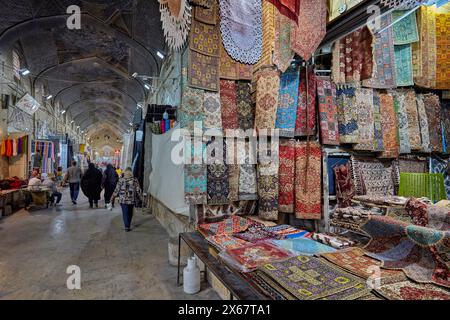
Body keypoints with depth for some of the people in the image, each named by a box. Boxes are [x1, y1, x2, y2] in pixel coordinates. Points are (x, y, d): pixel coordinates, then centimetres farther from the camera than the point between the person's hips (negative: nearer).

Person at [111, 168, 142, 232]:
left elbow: (117, 190, -4)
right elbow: (138, 190, -2)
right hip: (132, 200, 2)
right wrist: (140, 198, 9)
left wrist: (113, 197, 8)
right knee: (130, 213, 17)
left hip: (123, 200, -2)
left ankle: (127, 226, -3)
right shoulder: (135, 180, -3)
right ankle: (128, 225, 28)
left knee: (125, 213, 4)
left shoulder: (121, 180, -6)